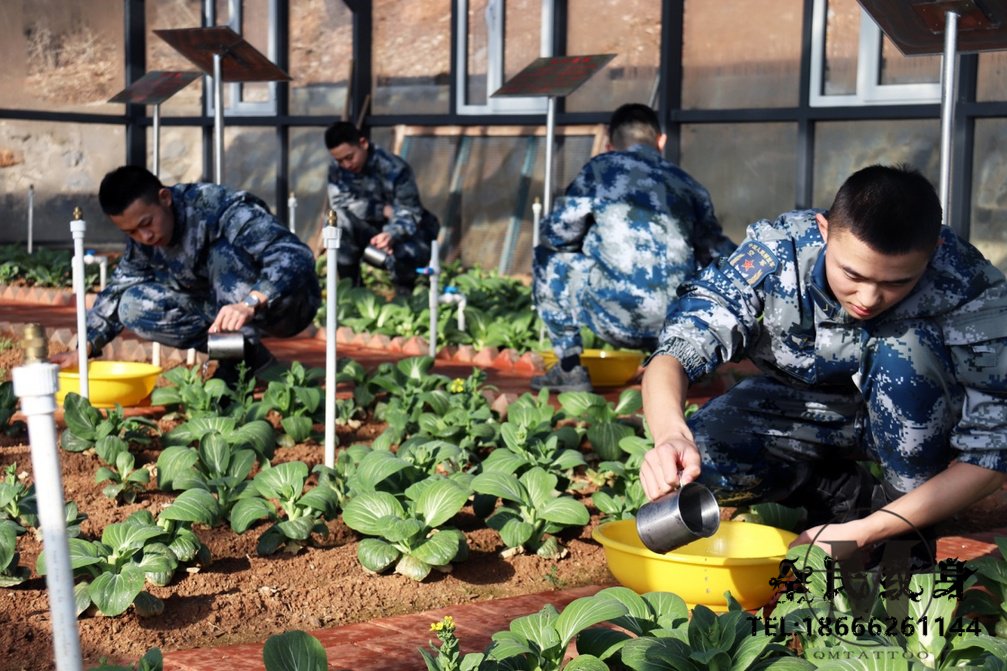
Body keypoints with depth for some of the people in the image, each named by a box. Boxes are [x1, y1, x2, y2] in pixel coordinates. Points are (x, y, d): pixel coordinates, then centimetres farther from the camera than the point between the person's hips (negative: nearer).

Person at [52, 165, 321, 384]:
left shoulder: (222, 210, -28)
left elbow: (296, 256, -39)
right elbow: (118, 289, 8)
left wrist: (249, 304, -54)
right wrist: (84, 347, -5)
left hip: (287, 304, -7)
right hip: (225, 308, 7)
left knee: (223, 252, -33)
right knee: (133, 306, -10)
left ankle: (248, 353, -22)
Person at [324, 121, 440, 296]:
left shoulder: (395, 169, -26)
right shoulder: (337, 168, -11)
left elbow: (409, 214, -29)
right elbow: (339, 204, -20)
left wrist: (391, 235, -52)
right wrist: (384, 210, -26)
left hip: (408, 232, -4)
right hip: (374, 230, 4)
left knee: (400, 254, -38)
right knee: (341, 220, -27)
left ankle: (403, 295, -2)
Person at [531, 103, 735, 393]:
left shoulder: (602, 167, 11)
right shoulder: (688, 184, 20)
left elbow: (559, 231, 5)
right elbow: (718, 252, 17)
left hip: (618, 319, -4)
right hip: (679, 323, 4)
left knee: (549, 259, 22)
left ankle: (569, 369, 18)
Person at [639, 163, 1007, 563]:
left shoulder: (971, 288, -31)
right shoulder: (776, 253, -28)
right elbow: (675, 352, -35)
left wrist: (865, 533, -36)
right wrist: (671, 435, -59)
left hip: (916, 421, -1)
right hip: (799, 404, 1)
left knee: (909, 348, -34)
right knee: (703, 456, -28)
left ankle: (913, 533, -14)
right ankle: (861, 496, -4)